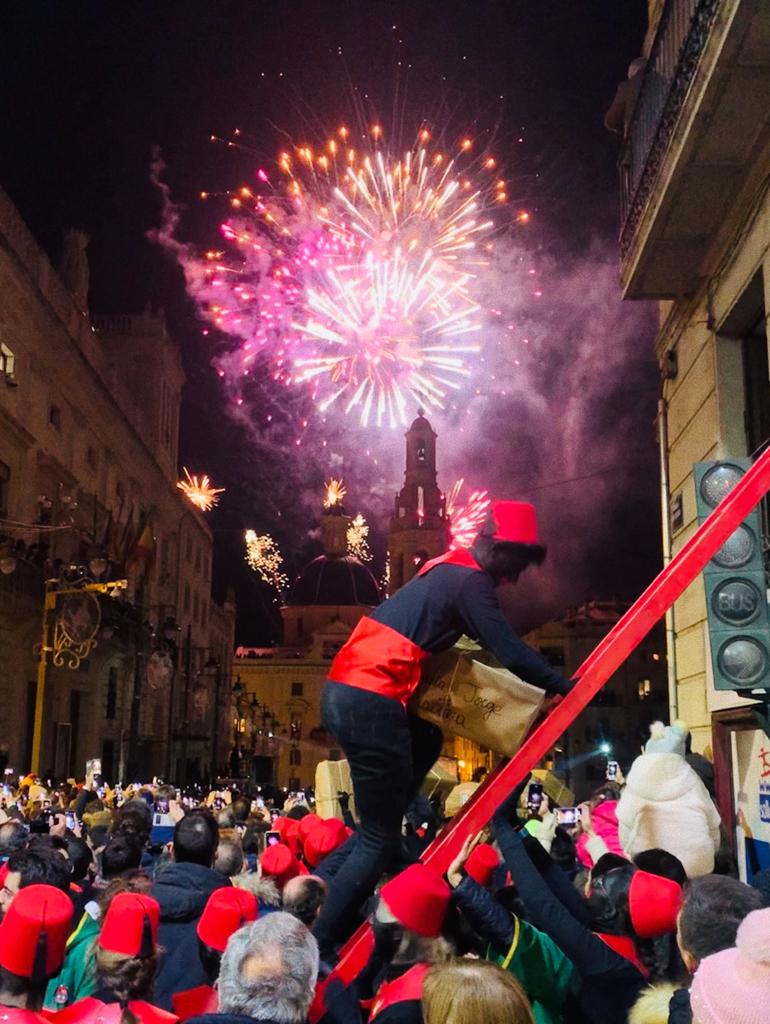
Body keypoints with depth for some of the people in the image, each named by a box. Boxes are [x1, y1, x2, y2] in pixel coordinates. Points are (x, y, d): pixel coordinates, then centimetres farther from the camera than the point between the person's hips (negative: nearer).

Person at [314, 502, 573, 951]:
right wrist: (567, 687, 1)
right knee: (379, 841, -1)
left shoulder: (448, 569, 22)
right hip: (371, 701, -10)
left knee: (428, 741, 32)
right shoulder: (471, 581, -6)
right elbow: (511, 652, -11)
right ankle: (319, 946, -2)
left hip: (342, 692, 10)